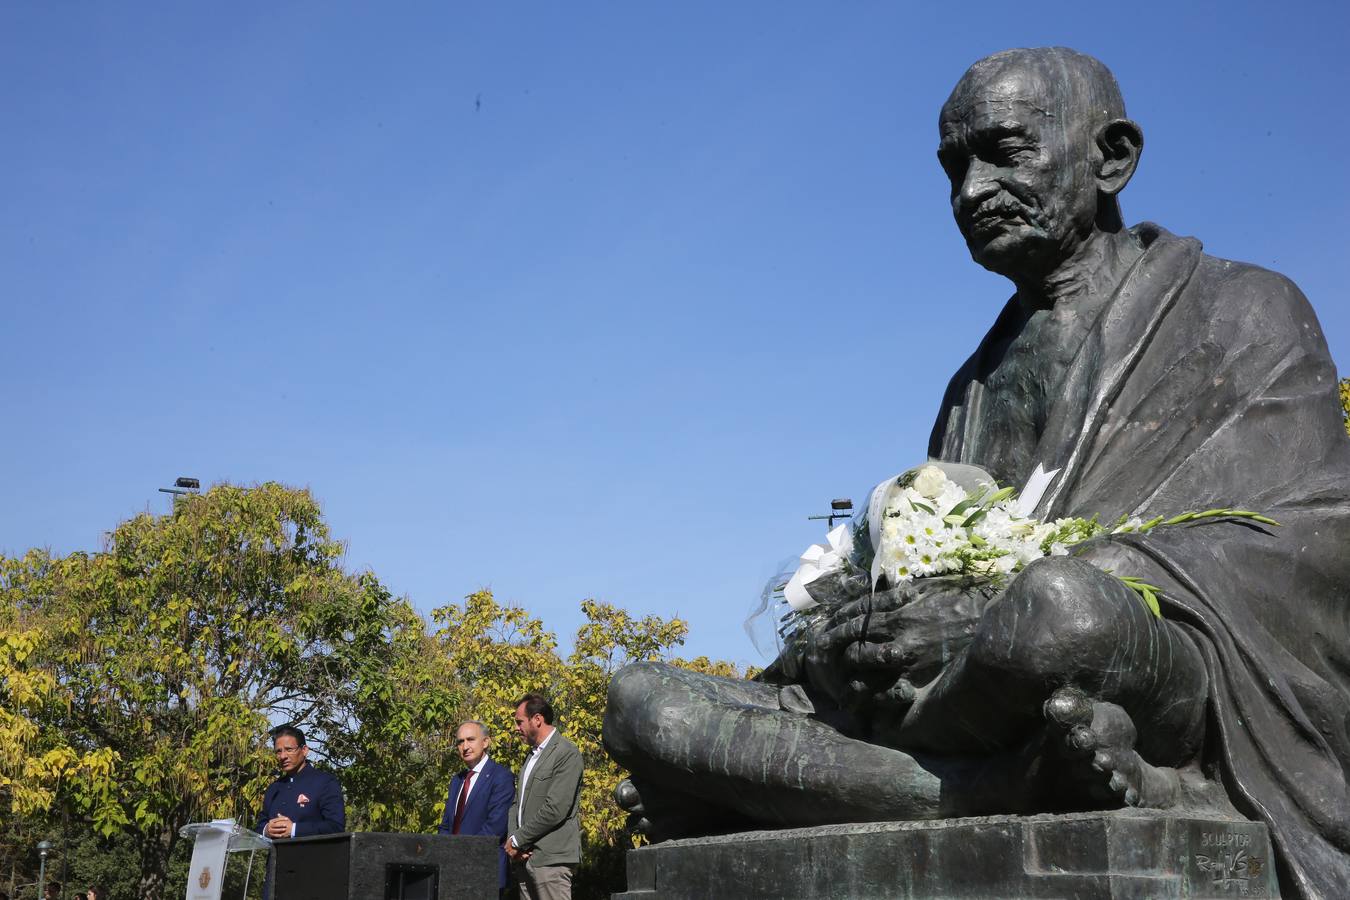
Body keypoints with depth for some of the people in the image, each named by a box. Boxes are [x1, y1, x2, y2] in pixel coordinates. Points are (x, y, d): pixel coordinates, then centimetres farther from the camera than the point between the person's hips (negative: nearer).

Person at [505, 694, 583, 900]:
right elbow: (517, 803, 19)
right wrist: (512, 839, 1)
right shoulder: (533, 754, 20)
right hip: (525, 858, 8)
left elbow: (555, 809, -17)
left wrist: (518, 840, -10)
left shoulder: (567, 754, -9)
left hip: (551, 859, -8)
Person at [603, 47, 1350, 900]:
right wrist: (818, 653, -2)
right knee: (641, 701, -13)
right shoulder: (974, 385, 27)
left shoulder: (1242, 311, 9)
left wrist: (1001, 611, -17)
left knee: (1061, 608, -42)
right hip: (980, 721, 7)